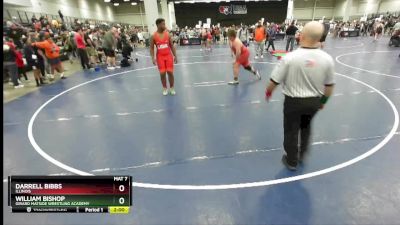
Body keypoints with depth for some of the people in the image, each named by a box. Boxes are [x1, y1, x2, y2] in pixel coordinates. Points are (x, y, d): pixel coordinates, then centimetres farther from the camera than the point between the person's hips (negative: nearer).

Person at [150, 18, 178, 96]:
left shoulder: (168, 34, 0)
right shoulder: (153, 36, -5)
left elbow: (172, 46, 5)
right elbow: (151, 48, -1)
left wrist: (175, 56, 1)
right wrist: (153, 58, -12)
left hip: (168, 55, 1)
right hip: (160, 57, -1)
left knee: (170, 72, -1)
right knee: (162, 73, 0)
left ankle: (172, 88, 15)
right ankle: (164, 88, 17)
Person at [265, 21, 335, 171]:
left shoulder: (290, 57, -21)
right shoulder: (327, 59, -9)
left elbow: (274, 81, -14)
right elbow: (329, 85, 1)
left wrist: (268, 92, 6)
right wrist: (323, 100, 19)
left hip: (293, 101, -4)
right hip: (314, 101, 4)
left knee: (291, 131, 15)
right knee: (306, 126, 30)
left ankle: (292, 161, 32)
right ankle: (302, 154, 45)